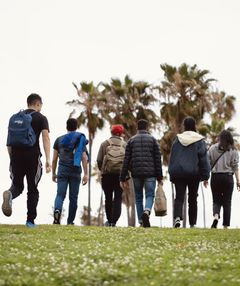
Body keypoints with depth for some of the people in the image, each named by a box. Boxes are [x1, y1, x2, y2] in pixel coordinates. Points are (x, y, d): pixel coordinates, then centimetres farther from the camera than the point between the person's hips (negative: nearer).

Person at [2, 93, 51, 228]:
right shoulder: (41, 118, 2)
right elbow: (46, 137, -11)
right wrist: (48, 159, -16)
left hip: (16, 156, 3)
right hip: (33, 156, -3)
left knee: (17, 186, 11)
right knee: (33, 189, 8)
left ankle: (10, 194, -25)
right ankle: (30, 220, 4)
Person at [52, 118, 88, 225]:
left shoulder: (59, 139, 11)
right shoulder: (80, 139, 6)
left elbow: (54, 159, 10)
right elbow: (84, 158, -4)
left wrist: (54, 173, 19)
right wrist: (86, 174, -4)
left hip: (62, 171, 1)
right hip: (75, 172, -1)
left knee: (60, 194, -3)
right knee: (73, 197, 6)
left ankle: (57, 210, -33)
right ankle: (70, 221, 8)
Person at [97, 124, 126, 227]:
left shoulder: (104, 144, 3)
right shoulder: (125, 145, 3)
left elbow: (99, 160, -1)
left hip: (107, 174, 1)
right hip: (120, 175, -1)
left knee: (108, 198, 11)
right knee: (118, 198, 0)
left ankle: (109, 221, 20)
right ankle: (114, 221, -11)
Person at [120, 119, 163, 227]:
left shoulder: (131, 140, 9)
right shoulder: (152, 139, 5)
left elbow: (126, 160, 5)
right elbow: (158, 159, 0)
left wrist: (123, 178, 6)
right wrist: (159, 177, 2)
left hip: (136, 174, 2)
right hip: (150, 173, -2)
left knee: (138, 197, 12)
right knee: (150, 195, 2)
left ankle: (141, 221, 9)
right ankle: (147, 211, -27)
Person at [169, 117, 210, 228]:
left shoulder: (177, 139, 3)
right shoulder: (200, 141, -2)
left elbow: (172, 158, 6)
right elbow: (204, 159, -2)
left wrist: (172, 175, 12)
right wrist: (205, 176, 2)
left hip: (178, 173, 1)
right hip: (194, 174, 0)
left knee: (179, 197, -2)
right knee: (192, 199, 9)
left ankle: (177, 217, -26)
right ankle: (192, 223, 12)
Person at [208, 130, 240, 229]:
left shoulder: (212, 148, 2)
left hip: (215, 177, 1)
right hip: (228, 177, -1)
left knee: (216, 200, 10)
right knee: (227, 202, 6)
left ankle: (216, 216, -19)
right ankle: (225, 225, 5)